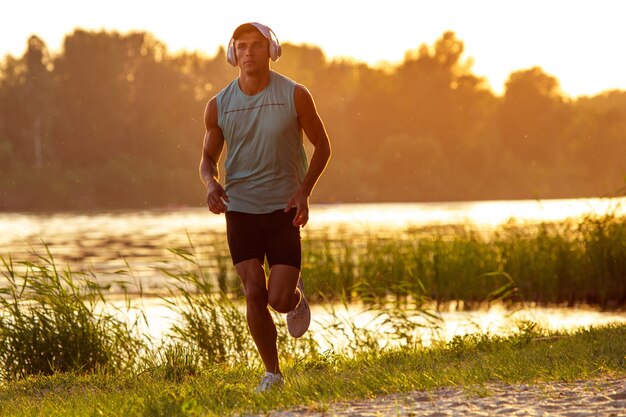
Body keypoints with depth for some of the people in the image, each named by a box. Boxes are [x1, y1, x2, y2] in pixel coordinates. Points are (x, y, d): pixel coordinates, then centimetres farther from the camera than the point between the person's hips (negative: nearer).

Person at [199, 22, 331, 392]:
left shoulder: (295, 96, -5)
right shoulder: (219, 106, 0)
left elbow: (322, 145, 4)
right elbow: (209, 156, 12)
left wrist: (305, 190, -10)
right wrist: (211, 183, -12)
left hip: (285, 209, -1)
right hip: (240, 209, 2)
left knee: (280, 299, -8)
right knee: (254, 293, -8)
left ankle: (297, 297, 31)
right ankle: (272, 373, 7)